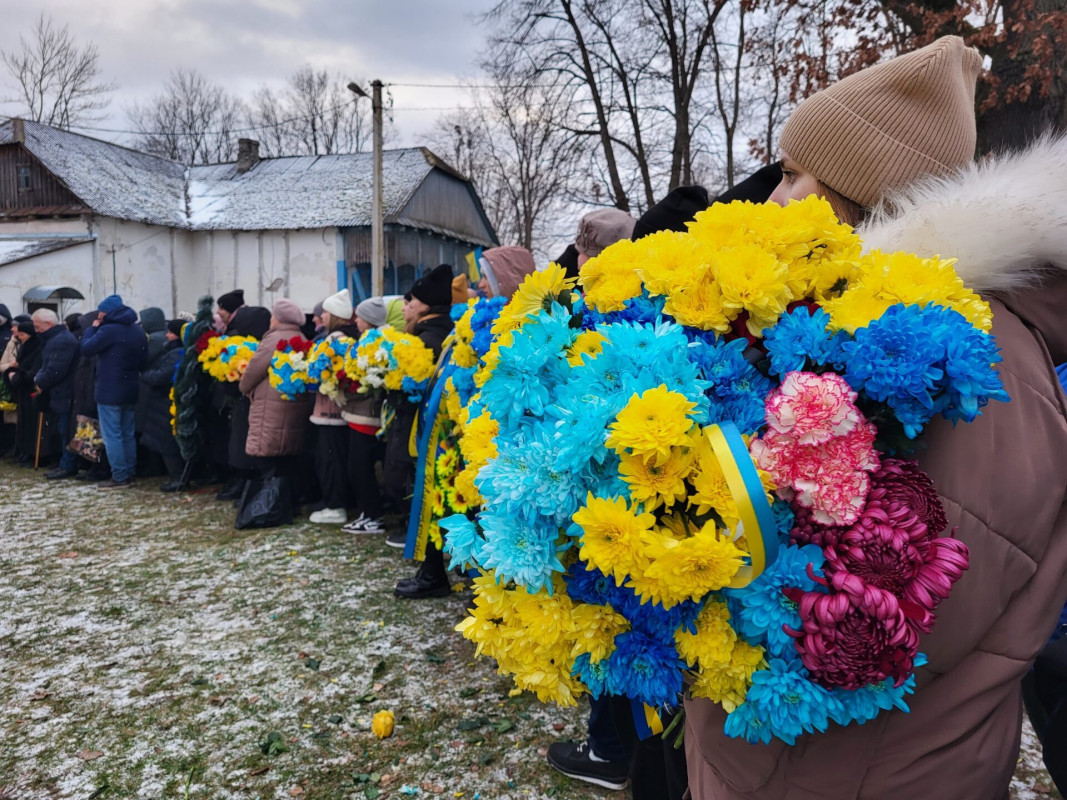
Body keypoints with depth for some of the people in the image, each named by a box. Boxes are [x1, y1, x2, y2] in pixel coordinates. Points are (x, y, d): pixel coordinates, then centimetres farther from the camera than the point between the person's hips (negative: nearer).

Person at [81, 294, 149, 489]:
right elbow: (144, 358, 15)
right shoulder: (138, 330, 11)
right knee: (128, 434, 13)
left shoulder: (109, 330, -14)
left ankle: (119, 477, -4)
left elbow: (86, 348, -10)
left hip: (109, 391, -8)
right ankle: (130, 474, 16)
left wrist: (93, 327, 1)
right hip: (131, 390, 8)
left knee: (111, 435, -4)